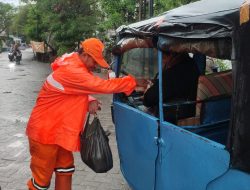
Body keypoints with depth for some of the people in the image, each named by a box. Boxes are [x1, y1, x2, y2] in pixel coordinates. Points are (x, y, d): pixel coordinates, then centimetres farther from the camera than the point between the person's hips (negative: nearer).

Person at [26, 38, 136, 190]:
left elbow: (80, 91, 13)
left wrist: (90, 101, -9)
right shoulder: (71, 71, -26)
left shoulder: (78, 67, 6)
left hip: (60, 130, 9)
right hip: (45, 132, -9)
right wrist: (132, 82, -19)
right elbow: (102, 86, -28)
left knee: (65, 170, 15)